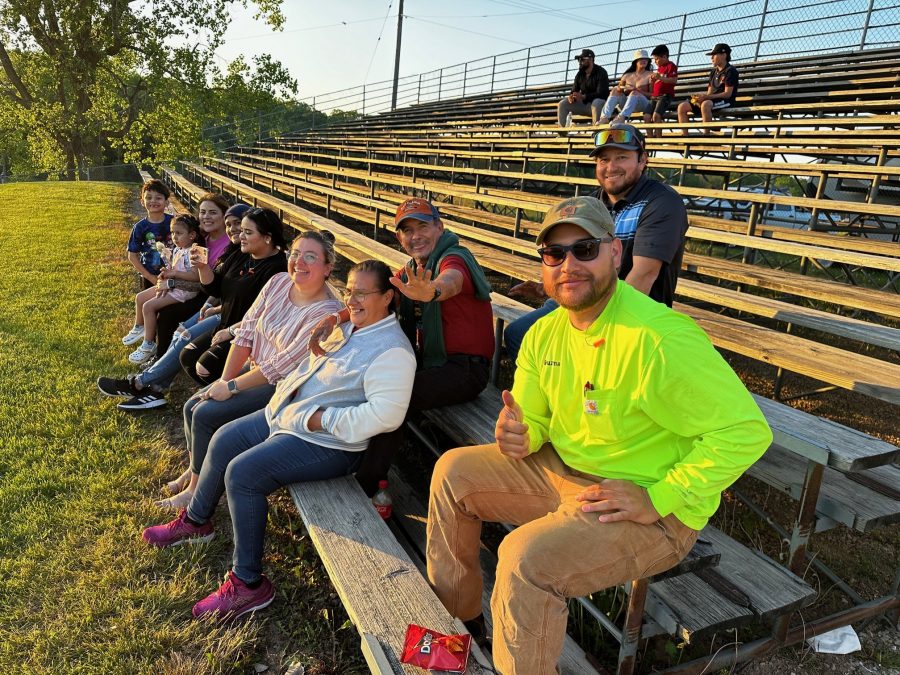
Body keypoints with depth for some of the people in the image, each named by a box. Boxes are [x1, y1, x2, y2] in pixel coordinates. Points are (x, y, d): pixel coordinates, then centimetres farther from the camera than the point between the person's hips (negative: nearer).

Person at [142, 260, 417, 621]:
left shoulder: (391, 350, -22)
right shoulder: (346, 326, 9)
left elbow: (386, 414, -33)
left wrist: (325, 420, -26)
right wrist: (286, 391, 8)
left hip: (328, 443, -10)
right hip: (289, 413, 10)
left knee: (242, 472, -20)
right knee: (225, 440, 16)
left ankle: (248, 584, -5)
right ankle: (196, 520, 41)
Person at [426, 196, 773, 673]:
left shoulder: (658, 339, -27)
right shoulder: (544, 333, 0)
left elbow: (746, 430, -25)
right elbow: (535, 419, 9)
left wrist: (660, 500, -26)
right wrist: (519, 435, -15)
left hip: (653, 512, -8)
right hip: (563, 470, 8)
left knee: (526, 557, -29)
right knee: (454, 471, 6)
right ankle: (454, 614, 25)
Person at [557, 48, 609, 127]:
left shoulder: (601, 72, -11)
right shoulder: (580, 74, 8)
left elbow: (601, 94, -21)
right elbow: (574, 90, 11)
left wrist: (583, 96, -35)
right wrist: (571, 96, -18)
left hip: (601, 103, -6)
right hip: (584, 104, 6)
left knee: (596, 103, -41)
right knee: (562, 104, -7)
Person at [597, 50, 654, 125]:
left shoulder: (650, 75, 6)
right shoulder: (627, 76, 17)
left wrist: (638, 90, -16)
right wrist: (619, 89, -9)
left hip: (643, 104, -3)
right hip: (626, 103, 3)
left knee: (635, 93, -32)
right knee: (616, 90, -18)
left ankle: (622, 117, -53)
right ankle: (605, 117, -37)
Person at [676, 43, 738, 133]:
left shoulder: (730, 71, -4)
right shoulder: (713, 72, 20)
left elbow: (728, 94, -13)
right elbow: (710, 92, 16)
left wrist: (705, 97, -21)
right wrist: (700, 97, -8)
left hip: (726, 101, -8)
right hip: (712, 100, 8)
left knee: (705, 104, -41)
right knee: (682, 107, -7)